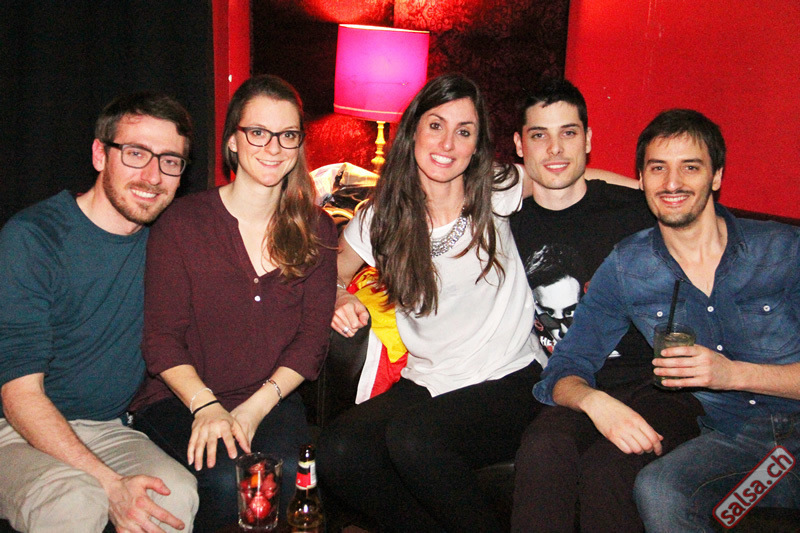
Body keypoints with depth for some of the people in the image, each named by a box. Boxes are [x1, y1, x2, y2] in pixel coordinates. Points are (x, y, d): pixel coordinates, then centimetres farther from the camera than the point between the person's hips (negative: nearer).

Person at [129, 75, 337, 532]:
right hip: (180, 401, -1)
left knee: (286, 472, -29)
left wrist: (255, 407, -13)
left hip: (272, 400, 2)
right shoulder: (183, 222, -1)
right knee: (227, 477, -30)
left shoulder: (316, 229, 7)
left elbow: (312, 339, 1)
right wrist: (205, 405, -21)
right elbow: (162, 339, -4)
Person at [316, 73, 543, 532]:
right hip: (425, 385, 3)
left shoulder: (496, 194, -2)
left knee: (413, 437, -31)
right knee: (337, 452, -22)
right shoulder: (382, 218, 4)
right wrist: (342, 299, -2)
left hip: (507, 381, -3)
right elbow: (334, 274, 19)